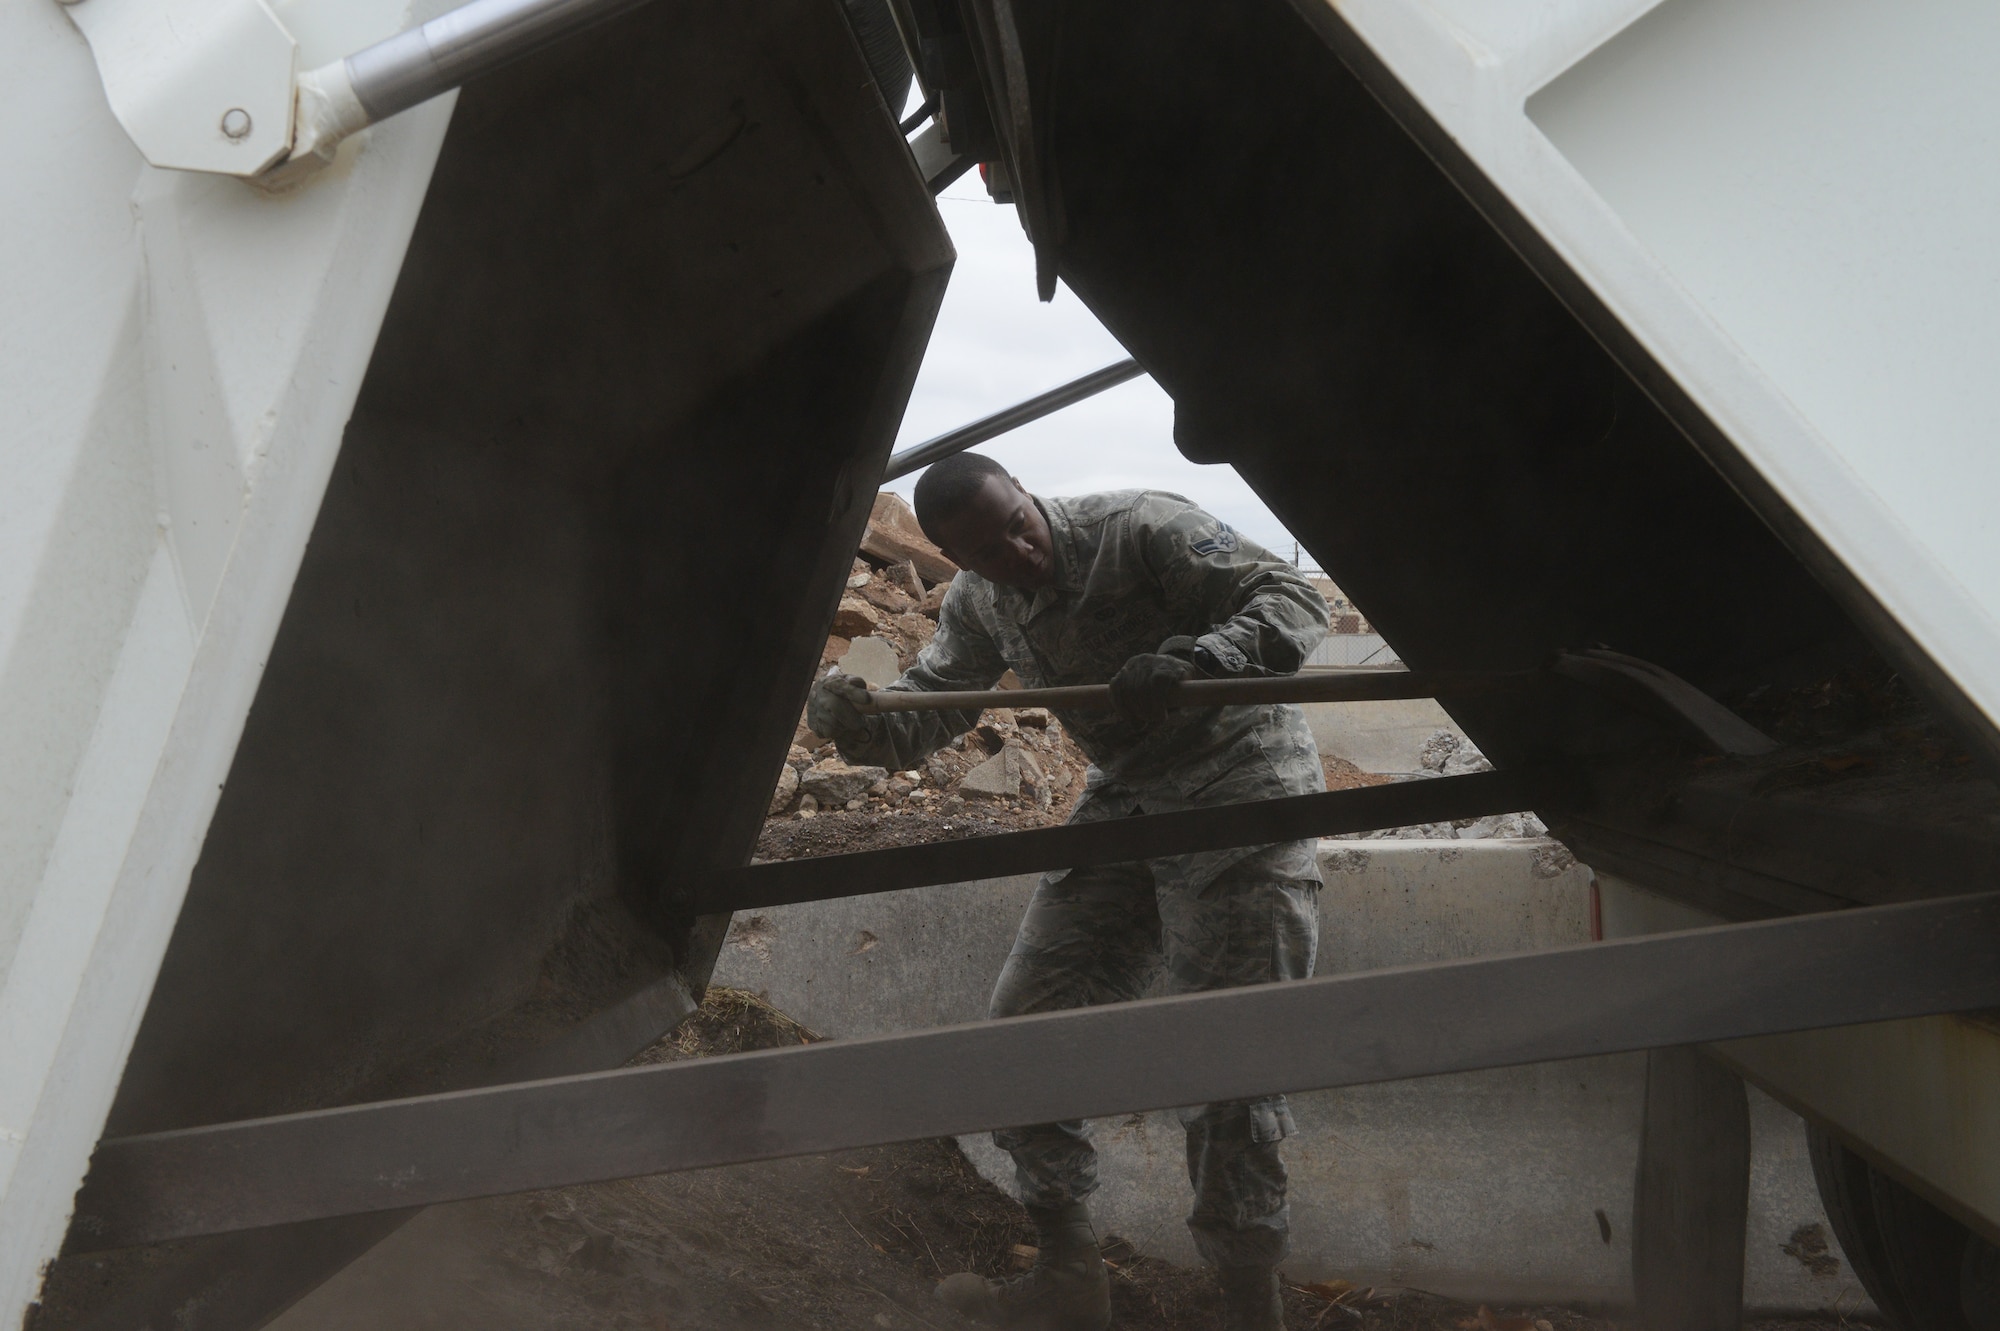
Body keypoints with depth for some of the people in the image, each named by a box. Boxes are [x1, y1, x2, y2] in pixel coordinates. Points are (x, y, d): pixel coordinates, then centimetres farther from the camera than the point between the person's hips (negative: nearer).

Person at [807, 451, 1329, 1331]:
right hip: (1122, 799, 7)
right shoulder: (978, 603, 2)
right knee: (1024, 1028, 3)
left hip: (1239, 781, -7)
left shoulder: (1139, 530, -19)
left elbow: (1295, 602, -21)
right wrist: (852, 719, -22)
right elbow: (923, 711, 2)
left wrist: (1192, 663, -40)